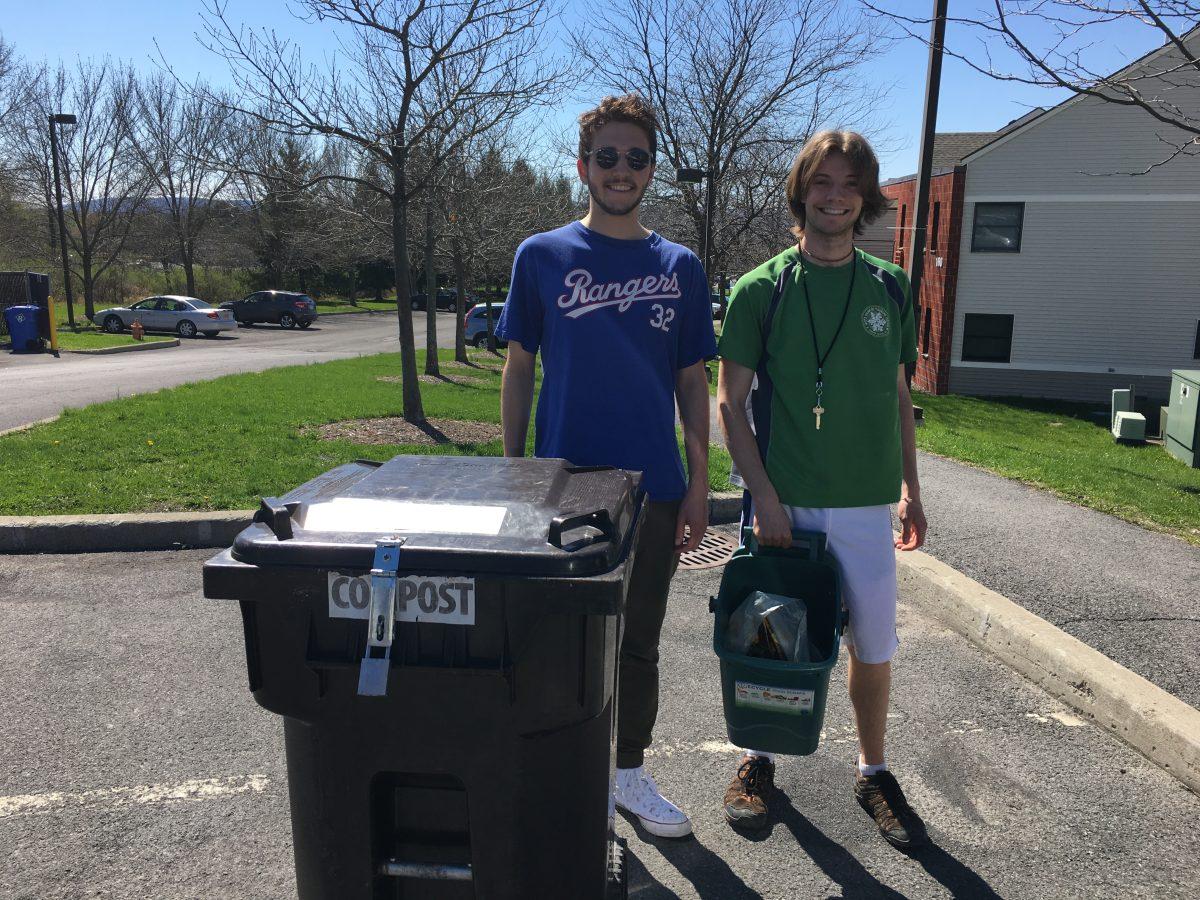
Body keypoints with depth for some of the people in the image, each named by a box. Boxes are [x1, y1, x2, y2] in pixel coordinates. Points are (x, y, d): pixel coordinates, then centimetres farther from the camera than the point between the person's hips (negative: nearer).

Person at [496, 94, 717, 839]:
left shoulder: (680, 267, 5)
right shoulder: (543, 256, 1)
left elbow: (692, 381, 6)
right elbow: (519, 369, 3)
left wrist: (699, 484, 1)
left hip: (653, 488, 2)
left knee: (639, 641, 13)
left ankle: (630, 773, 32)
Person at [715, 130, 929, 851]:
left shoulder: (891, 287, 7)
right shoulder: (761, 290, -3)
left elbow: (899, 394, 14)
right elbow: (731, 401, -4)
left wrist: (911, 488, 10)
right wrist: (764, 496, -12)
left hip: (867, 502, 3)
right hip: (784, 501, -2)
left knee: (875, 646, 10)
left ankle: (875, 772, 32)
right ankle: (759, 760, 32)